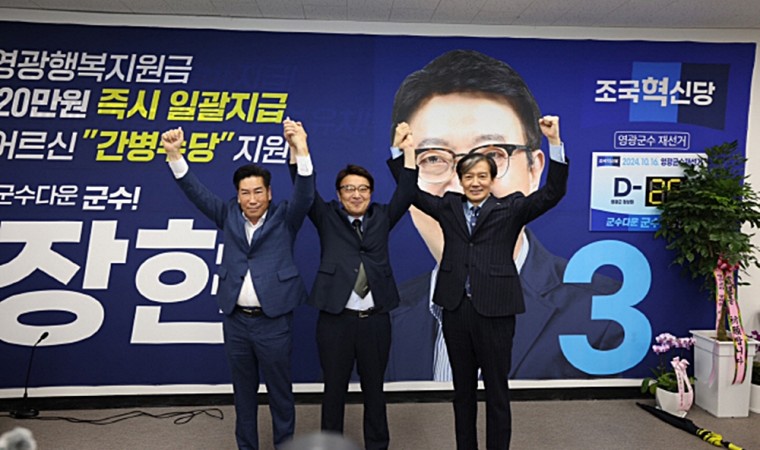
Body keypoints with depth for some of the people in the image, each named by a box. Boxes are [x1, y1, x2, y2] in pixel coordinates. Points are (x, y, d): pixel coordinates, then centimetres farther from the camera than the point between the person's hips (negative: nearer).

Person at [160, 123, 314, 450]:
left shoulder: (284, 217, -4)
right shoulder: (229, 216, 6)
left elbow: (304, 195, -19)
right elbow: (197, 192, 1)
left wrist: (301, 153, -36)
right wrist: (174, 155, -13)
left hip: (274, 321, -3)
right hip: (235, 320, 3)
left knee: (280, 391, 10)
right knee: (243, 391, 17)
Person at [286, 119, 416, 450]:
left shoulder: (382, 217, 8)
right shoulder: (327, 217, 4)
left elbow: (406, 192, 0)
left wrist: (408, 149, -9)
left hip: (376, 319, 2)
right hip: (335, 319, -1)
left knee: (374, 389, 14)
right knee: (334, 390, 11)